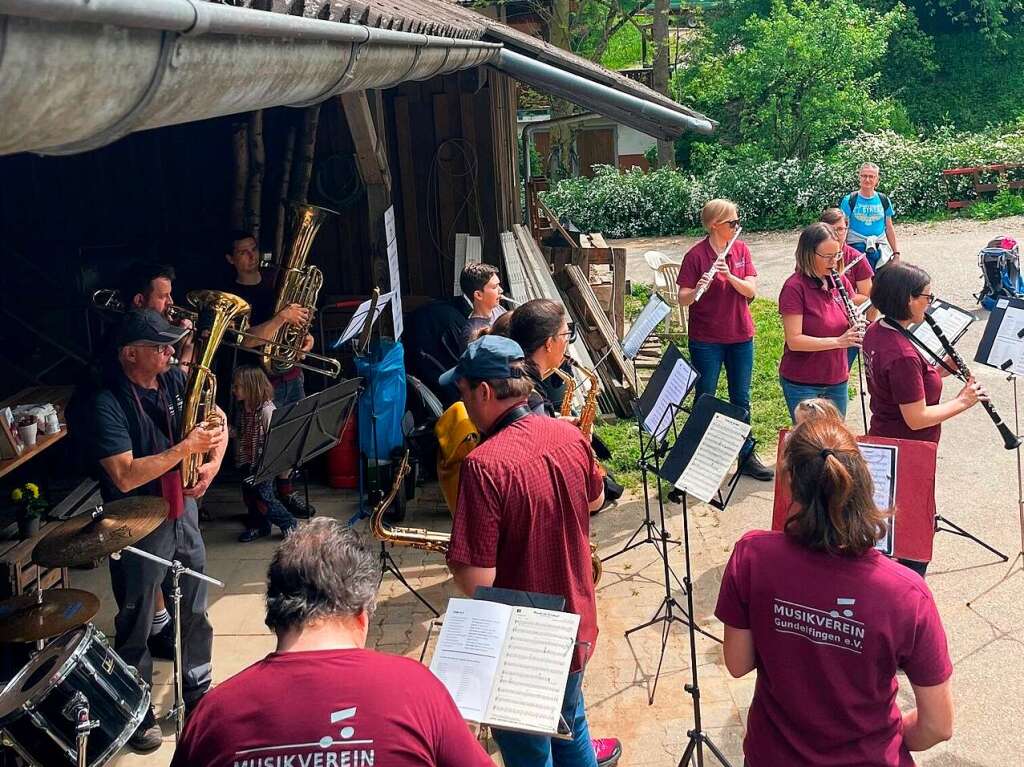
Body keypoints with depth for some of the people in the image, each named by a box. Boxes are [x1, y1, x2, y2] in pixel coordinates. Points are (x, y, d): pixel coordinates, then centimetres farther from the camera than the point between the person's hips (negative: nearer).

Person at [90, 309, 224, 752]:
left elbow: (217, 420, 9)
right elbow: (125, 476, -28)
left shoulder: (174, 380, -1)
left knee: (195, 611, 19)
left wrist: (214, 460, -9)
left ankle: (198, 690, 39)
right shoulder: (108, 405, -21)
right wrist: (186, 448, -28)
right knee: (136, 624, 10)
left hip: (183, 510, 6)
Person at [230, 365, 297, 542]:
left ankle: (289, 524, 12)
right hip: (247, 462, 8)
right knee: (249, 497, 14)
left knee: (263, 500, -5)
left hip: (263, 462, -8)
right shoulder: (242, 409, 5)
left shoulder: (266, 409, -19)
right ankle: (259, 526, 33)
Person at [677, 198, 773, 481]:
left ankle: (746, 455, 24)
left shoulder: (741, 249, 2)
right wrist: (697, 289, -33)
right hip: (706, 340, -4)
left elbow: (751, 290, -5)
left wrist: (729, 276, -23)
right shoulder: (695, 255, -10)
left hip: (741, 336, 4)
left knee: (741, 399, 13)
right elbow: (683, 300, -12)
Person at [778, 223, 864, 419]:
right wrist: (838, 342, -27)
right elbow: (794, 341, -21)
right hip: (802, 384, -6)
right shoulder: (794, 287, -16)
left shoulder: (840, 281, 3)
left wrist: (857, 329, -12)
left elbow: (851, 322, 11)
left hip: (838, 380, 6)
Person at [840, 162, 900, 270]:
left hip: (879, 250, 3)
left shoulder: (884, 200, 9)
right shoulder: (849, 200, 0)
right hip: (856, 248, -3)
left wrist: (896, 252, 13)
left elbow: (889, 228, 14)